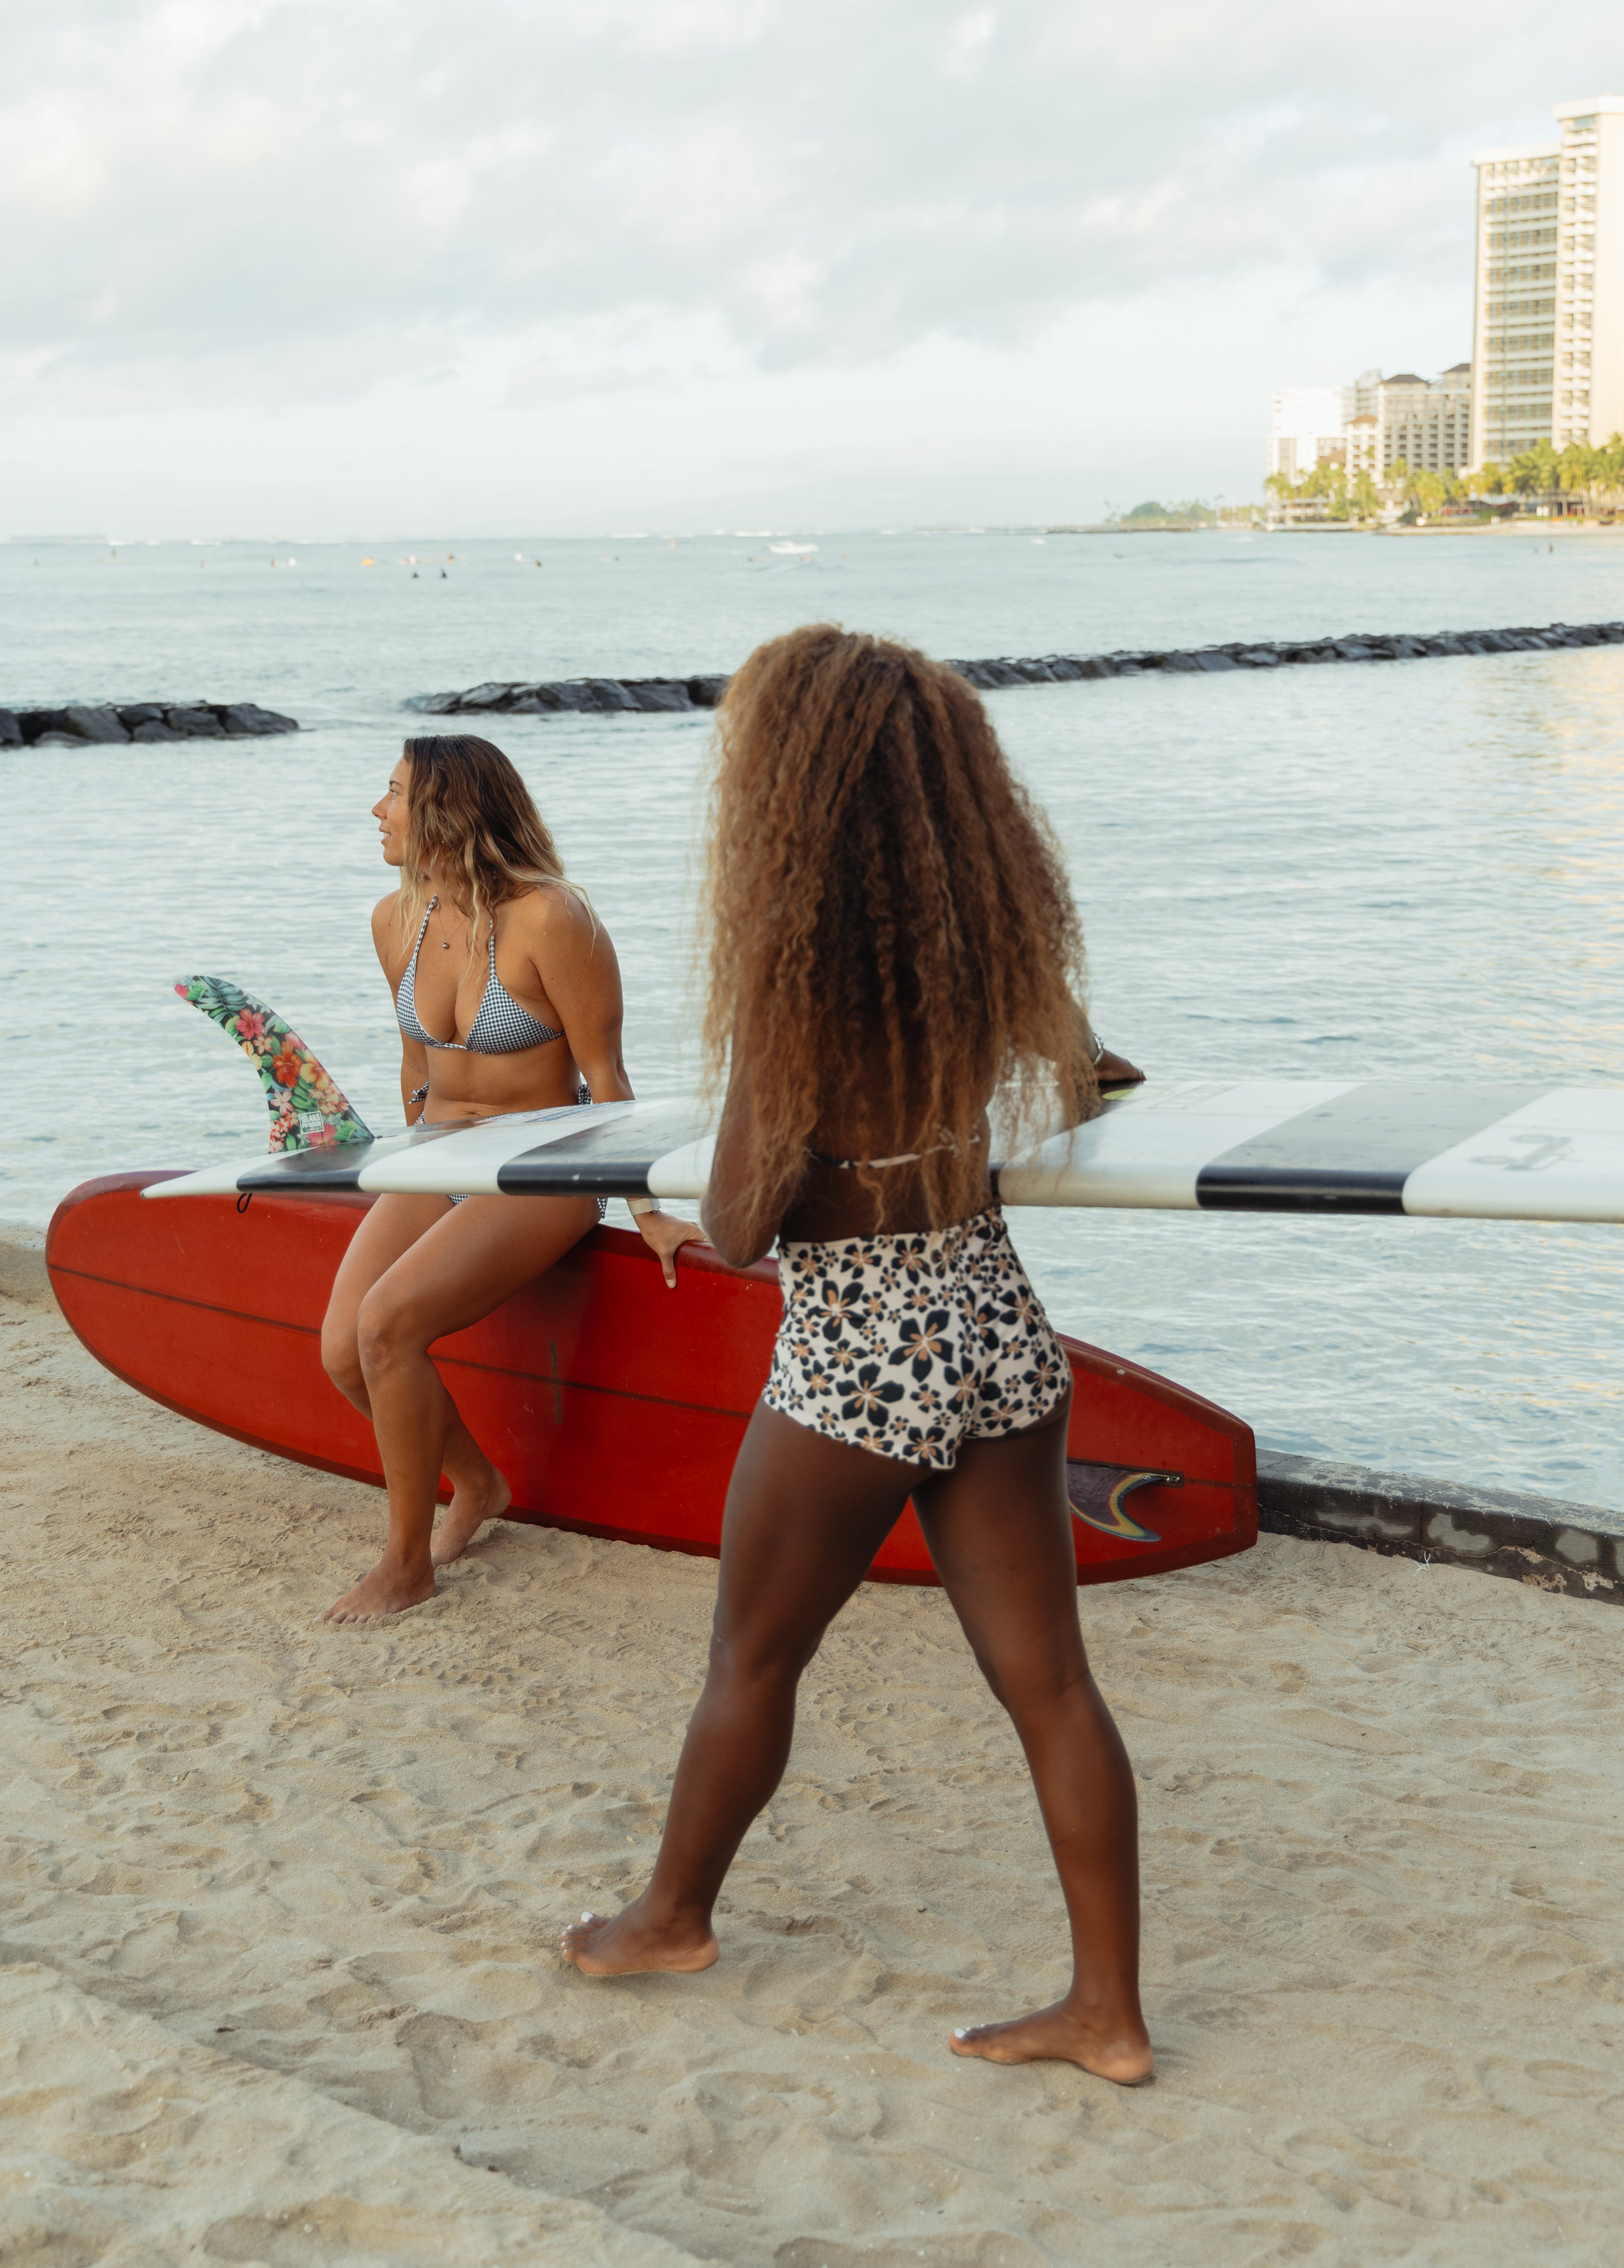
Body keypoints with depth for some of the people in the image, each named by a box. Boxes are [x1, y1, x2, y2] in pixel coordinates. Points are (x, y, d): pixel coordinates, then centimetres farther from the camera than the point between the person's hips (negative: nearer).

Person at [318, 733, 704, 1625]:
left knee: (386, 1325, -27)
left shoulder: (549, 919, -18)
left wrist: (648, 1213, -12)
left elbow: (604, 1076, -13)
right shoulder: (397, 922, 3)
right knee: (343, 1351, -14)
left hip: (541, 1174, -7)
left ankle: (408, 1561, -8)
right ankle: (476, 1483, 15)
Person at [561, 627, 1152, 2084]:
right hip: (999, 1326, 6)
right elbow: (1070, 1070, 19)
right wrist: (1088, 1072, 41)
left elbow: (739, 1231, -15)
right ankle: (1109, 2010, 15)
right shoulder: (990, 936, -1)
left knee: (754, 1658, 16)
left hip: (856, 1355, -5)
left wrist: (715, 1203, 6)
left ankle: (674, 1918, 37)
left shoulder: (798, 970, -19)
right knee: (1048, 1682, 9)